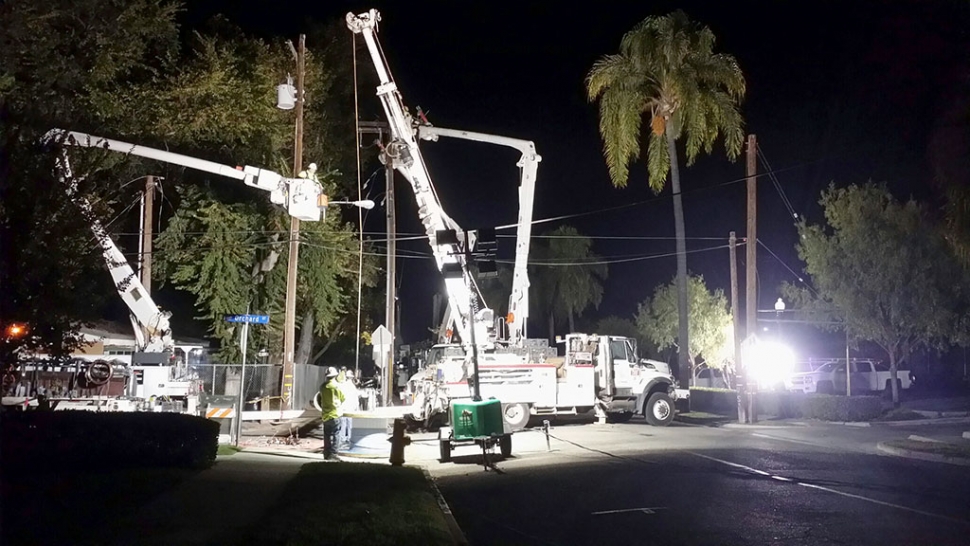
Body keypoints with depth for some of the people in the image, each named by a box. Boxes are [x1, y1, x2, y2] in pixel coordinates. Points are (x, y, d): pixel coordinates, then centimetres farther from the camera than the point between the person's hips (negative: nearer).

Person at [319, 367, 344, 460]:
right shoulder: (336, 386, -10)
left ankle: (326, 454, 13)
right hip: (334, 413, -4)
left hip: (325, 414, 4)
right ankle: (333, 454, -6)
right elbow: (342, 399, 0)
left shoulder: (323, 387, 1)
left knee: (327, 435, 11)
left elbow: (321, 399, 6)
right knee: (335, 435, -1)